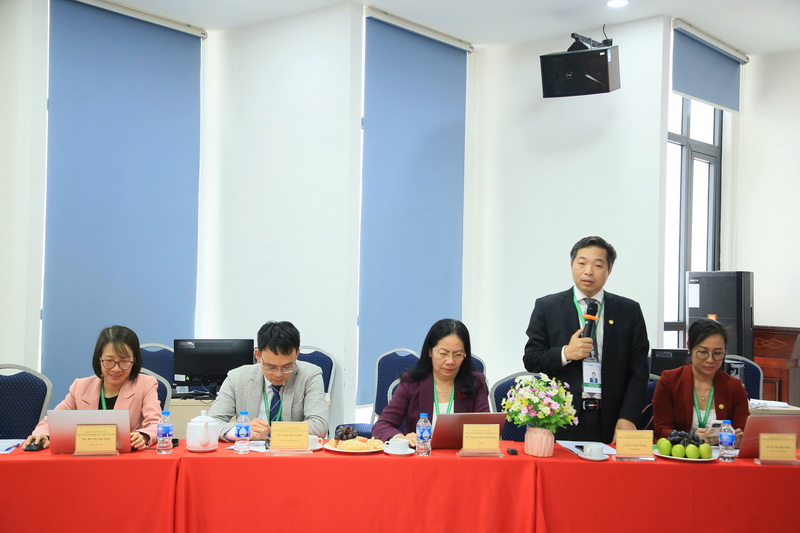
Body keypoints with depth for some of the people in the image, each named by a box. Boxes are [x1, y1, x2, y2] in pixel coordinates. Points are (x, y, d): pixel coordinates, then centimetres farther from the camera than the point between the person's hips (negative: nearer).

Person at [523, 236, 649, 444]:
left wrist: (628, 418, -5)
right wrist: (565, 354, -14)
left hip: (610, 423, 1)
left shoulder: (629, 311, 8)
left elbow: (638, 369, 5)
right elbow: (531, 360, 4)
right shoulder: (546, 307, 6)